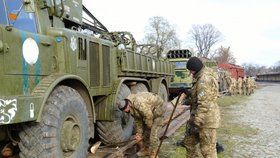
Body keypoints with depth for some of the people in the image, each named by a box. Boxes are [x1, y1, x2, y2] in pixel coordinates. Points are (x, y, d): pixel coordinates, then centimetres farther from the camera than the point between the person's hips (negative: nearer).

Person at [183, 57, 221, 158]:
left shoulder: (204, 79, -19)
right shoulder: (202, 77, 14)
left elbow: (204, 104, -25)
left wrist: (196, 123, -24)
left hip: (206, 119, -11)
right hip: (203, 118, 11)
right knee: (189, 141, 19)